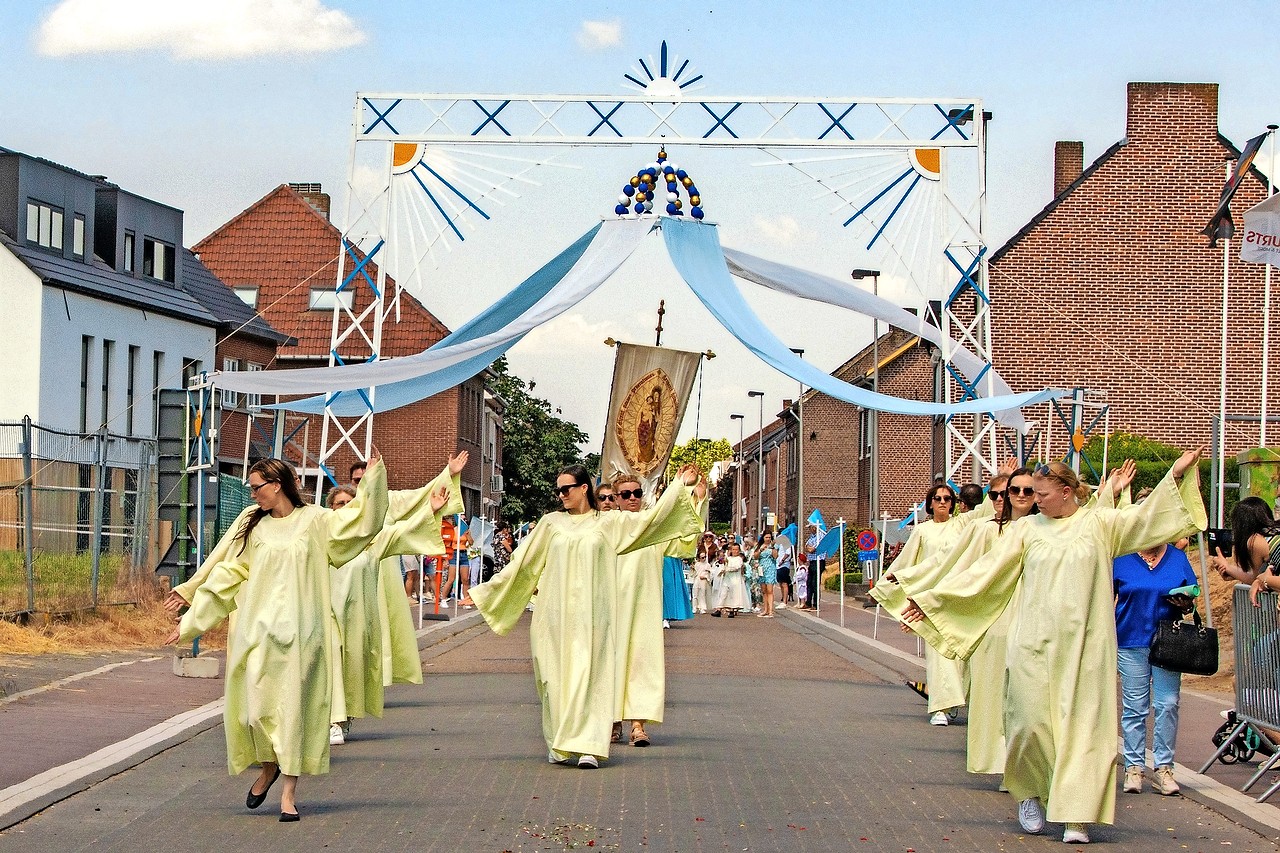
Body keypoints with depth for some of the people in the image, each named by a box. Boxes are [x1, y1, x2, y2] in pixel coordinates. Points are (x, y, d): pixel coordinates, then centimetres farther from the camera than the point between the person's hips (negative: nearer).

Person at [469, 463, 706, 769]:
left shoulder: (610, 523, 7)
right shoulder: (551, 523, 10)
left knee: (590, 675, -7)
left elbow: (652, 517, 4)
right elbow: (522, 564, 14)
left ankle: (588, 746, -11)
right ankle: (558, 746, 9)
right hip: (555, 614, 1)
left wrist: (681, 486, 3)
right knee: (557, 676, 1)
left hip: (592, 614, -1)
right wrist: (484, 592, 15)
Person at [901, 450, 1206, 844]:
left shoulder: (1099, 523, 6)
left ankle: (1077, 816, -1)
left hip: (1085, 647, -1)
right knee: (1031, 722, -4)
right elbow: (985, 571, 8)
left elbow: (1147, 516, 0)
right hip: (1035, 645, 1)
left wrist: (1177, 475, -11)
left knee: (1083, 726, -4)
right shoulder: (1026, 530, 7)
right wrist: (931, 599, 5)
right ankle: (1031, 794, 22)